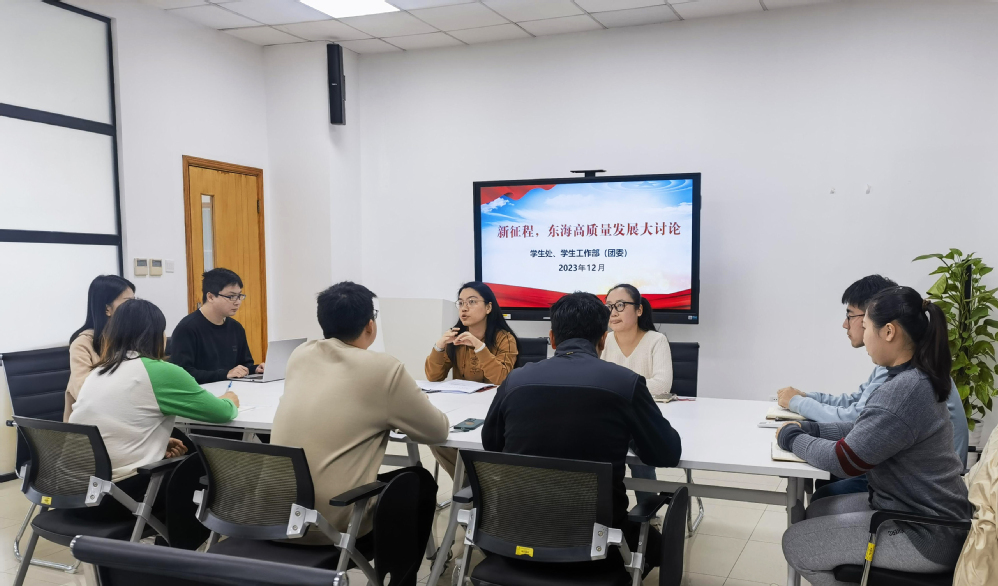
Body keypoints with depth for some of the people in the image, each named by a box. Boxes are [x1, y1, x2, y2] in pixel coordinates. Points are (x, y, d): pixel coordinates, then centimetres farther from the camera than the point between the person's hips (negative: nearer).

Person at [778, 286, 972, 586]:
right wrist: (809, 428, 0)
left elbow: (844, 460, -26)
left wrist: (791, 437, -10)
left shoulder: (904, 391, -28)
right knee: (816, 513, 18)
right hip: (914, 509, 10)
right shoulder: (916, 380, 6)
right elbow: (863, 429, 12)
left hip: (924, 535, -10)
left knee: (795, 544, -4)